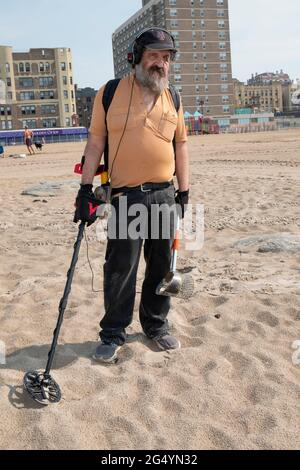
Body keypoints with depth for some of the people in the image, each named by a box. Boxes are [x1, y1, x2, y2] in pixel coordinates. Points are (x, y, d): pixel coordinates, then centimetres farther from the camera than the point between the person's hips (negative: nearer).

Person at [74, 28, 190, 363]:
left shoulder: (172, 98, 11)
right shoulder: (111, 92, 1)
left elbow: (180, 146, 15)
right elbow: (95, 142, 1)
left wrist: (183, 192, 10)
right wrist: (86, 189, -4)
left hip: (164, 196, 4)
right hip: (125, 197, -3)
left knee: (162, 266, 10)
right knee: (120, 269, -1)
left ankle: (156, 325, 28)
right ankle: (113, 333, 16)